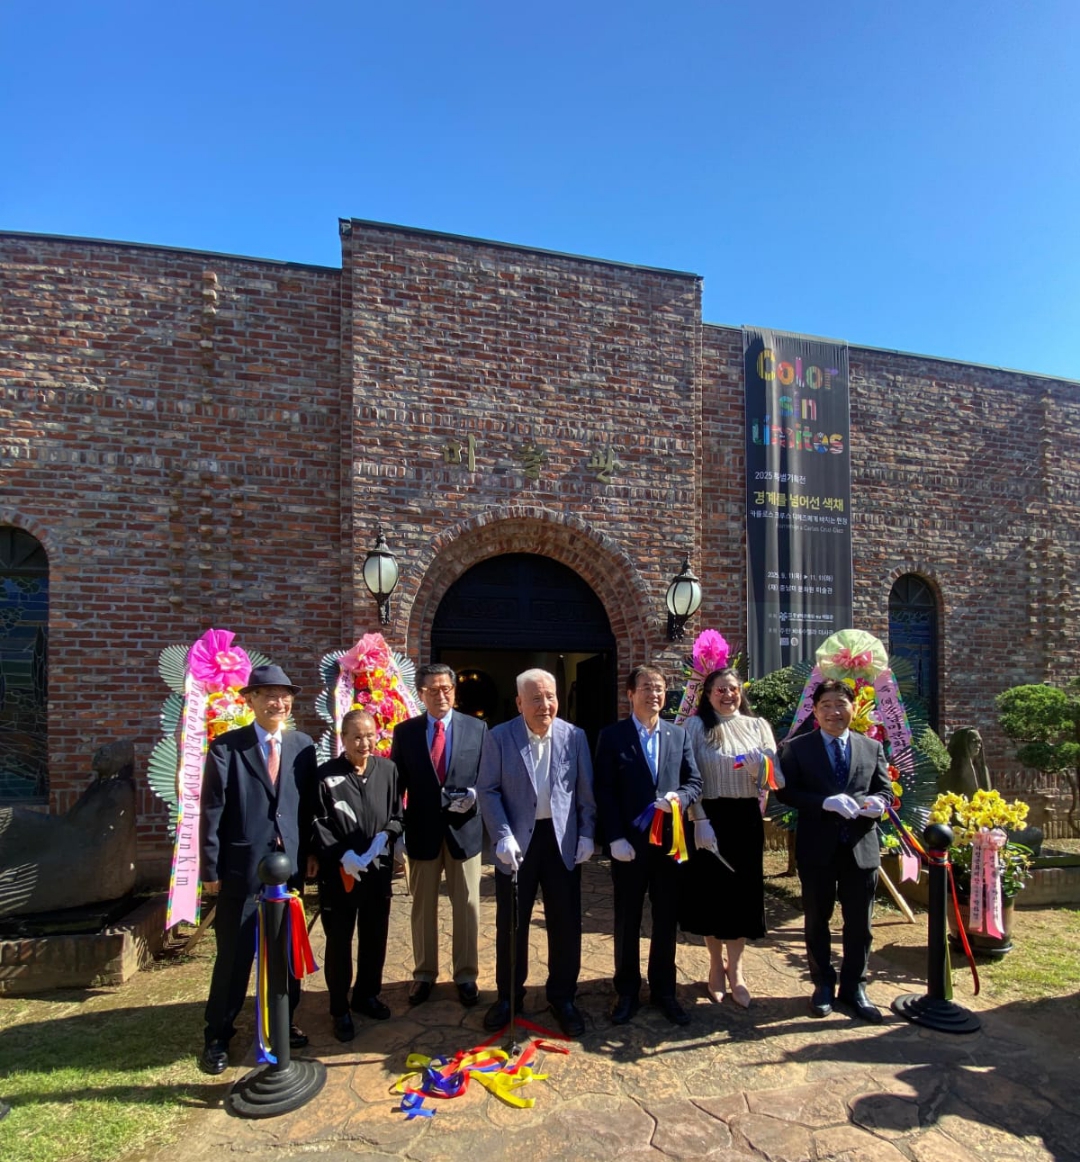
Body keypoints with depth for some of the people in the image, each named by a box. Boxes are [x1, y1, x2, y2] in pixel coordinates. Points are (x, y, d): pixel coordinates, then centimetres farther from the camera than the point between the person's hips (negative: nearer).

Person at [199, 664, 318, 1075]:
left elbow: (307, 807, 7)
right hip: (242, 868, -3)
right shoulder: (226, 746, -7)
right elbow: (211, 812, -7)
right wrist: (211, 869, -8)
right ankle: (218, 1035, 28)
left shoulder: (303, 746, 3)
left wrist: (307, 854, 3)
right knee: (234, 956, 9)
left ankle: (283, 1022, 35)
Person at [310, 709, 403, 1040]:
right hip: (339, 872, -3)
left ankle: (367, 995, 38)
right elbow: (317, 824, -11)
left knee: (375, 937, 16)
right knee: (339, 942, 8)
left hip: (379, 869, 3)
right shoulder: (326, 775, -10)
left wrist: (384, 836, -14)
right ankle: (340, 1010, 26)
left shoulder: (388, 770, -2)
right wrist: (341, 854, -20)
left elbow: (398, 815, 4)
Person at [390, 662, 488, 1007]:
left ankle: (466, 975, 26)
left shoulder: (477, 728, -1)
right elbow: (396, 783, 3)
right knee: (423, 907, 14)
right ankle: (424, 974, 31)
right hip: (422, 831, 1)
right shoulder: (405, 731, 1)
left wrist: (473, 795, -18)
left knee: (466, 906, 9)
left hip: (463, 829, 0)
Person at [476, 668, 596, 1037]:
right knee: (510, 923, 12)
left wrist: (586, 834, -2)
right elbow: (488, 791, -6)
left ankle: (563, 997, 29)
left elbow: (586, 791, 4)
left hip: (563, 840, 1)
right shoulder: (499, 738, -6)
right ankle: (508, 995, 32)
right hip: (517, 841, -1)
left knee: (566, 923, 10)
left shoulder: (574, 736, -1)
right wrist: (503, 836, -15)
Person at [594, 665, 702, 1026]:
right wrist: (615, 838, -13)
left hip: (670, 841, 3)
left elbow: (694, 781, 6)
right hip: (629, 843, -3)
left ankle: (663, 990, 29)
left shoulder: (679, 735, 6)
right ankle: (626, 992, 26)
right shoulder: (612, 736, -4)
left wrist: (678, 798, -16)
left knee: (667, 920, 13)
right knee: (627, 921, 10)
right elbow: (604, 792, -7)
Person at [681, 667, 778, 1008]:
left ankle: (735, 968, 24)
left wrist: (761, 764, -20)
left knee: (743, 890, 7)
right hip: (709, 817, -2)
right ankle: (716, 965, 28)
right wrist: (699, 820, -13)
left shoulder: (757, 726, 7)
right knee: (711, 890, 7)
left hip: (746, 818, 2)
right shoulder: (695, 726, -2)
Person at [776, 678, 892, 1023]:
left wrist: (878, 802, -15)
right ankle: (823, 985, 28)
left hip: (861, 846, 2)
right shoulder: (798, 747, -2)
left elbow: (885, 789, 9)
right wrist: (826, 802, -21)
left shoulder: (872, 747, 7)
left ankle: (853, 988, 28)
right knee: (817, 921, 11)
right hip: (817, 848, -2)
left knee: (859, 923, 11)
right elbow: (786, 791, -8)